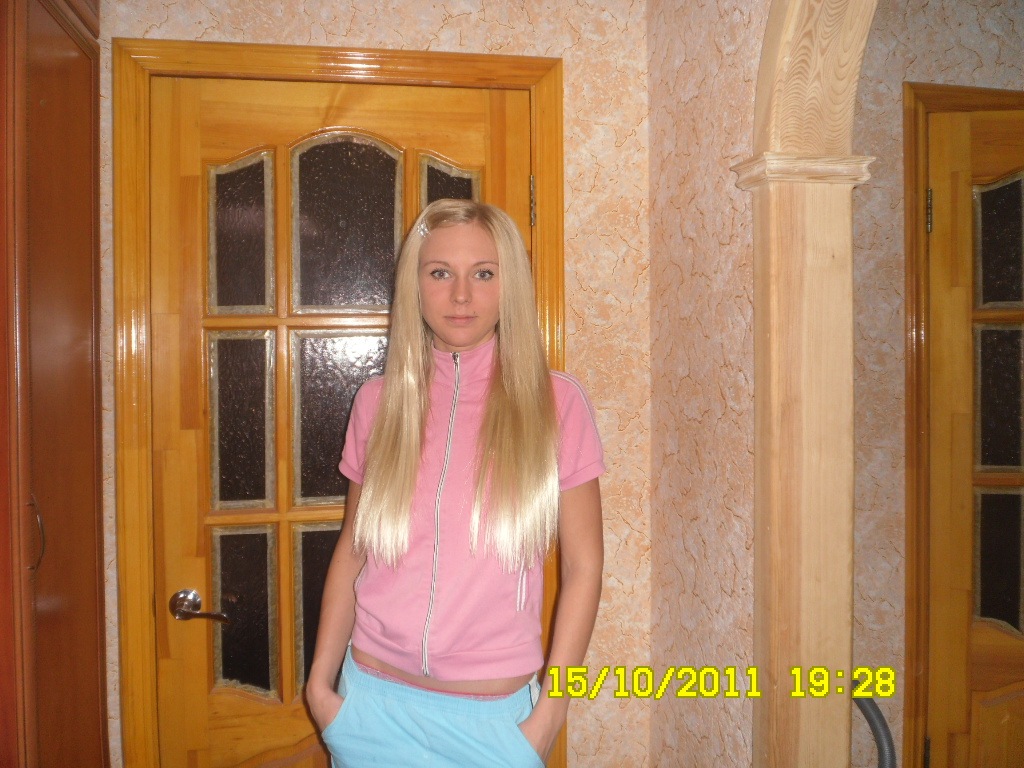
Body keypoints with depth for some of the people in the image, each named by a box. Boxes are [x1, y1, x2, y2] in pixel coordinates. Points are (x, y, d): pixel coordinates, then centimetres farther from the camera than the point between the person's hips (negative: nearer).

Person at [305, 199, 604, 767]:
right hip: (376, 699, 2)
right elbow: (352, 551, 5)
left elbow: (583, 568, -6)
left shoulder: (556, 402, -9)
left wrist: (550, 710, -7)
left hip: (494, 715, -2)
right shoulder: (378, 402, -2)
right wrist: (320, 680, 2)